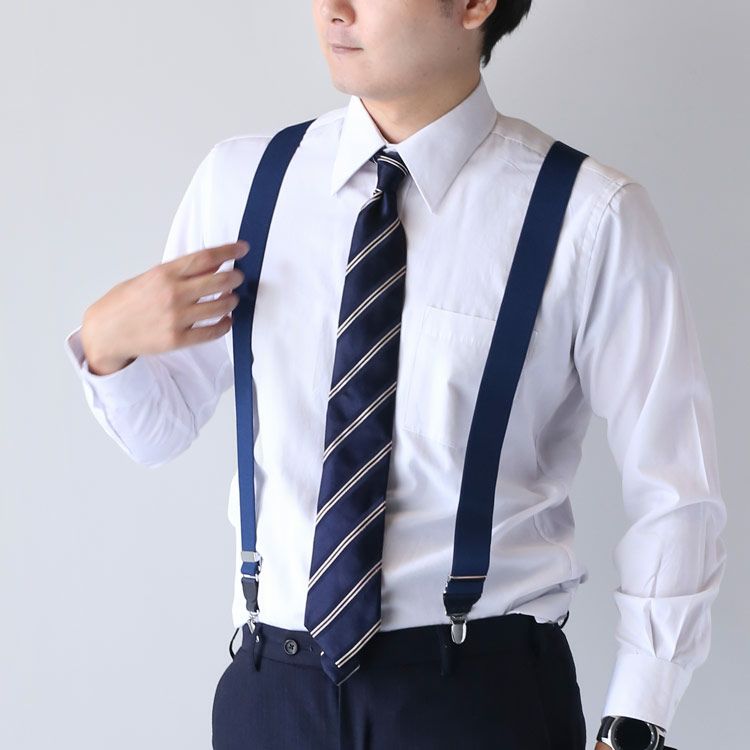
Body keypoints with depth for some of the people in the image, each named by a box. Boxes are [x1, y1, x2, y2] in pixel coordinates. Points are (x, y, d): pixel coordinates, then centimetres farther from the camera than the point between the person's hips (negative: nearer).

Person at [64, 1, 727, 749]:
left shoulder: (591, 216, -11)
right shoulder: (240, 179, 0)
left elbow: (672, 496, -6)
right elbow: (157, 425, 9)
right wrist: (104, 342, -11)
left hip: (485, 686, -3)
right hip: (271, 685, 3)